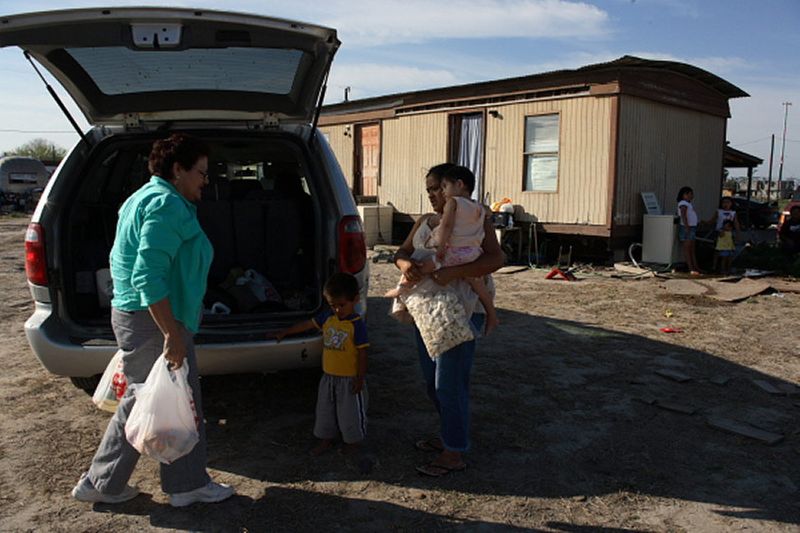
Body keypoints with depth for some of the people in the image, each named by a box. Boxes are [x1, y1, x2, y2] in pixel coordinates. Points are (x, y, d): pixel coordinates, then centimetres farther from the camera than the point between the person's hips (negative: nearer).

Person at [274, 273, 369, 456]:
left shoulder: (357, 324, -19)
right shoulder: (327, 317, -1)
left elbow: (362, 353, -17)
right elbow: (307, 324, 8)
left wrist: (360, 378, -15)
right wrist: (285, 332, 10)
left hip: (349, 378, -6)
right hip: (328, 376, 6)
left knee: (350, 411, 10)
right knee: (325, 410, 18)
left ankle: (353, 440, 32)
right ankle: (326, 439, 37)